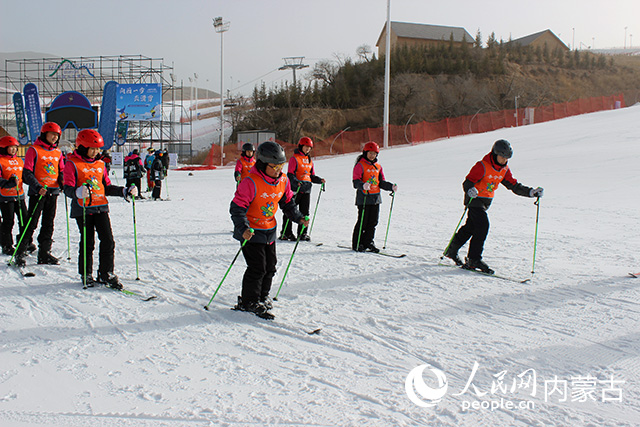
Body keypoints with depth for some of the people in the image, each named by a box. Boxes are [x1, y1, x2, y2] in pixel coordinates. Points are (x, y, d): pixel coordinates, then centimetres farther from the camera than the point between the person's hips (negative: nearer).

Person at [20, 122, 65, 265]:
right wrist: (37, 187, -21)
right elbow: (27, 172, -8)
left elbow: (61, 171, 20)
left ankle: (44, 253, 16)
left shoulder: (58, 152, 11)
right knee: (31, 223, -4)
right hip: (38, 192, -5)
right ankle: (20, 251, 6)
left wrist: (63, 183, -1)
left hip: (53, 191, 5)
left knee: (49, 224, 9)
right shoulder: (34, 150, -5)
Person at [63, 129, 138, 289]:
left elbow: (107, 188, 20)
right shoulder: (72, 164, -2)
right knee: (87, 242, 1)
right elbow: (68, 189, -10)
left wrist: (126, 191, 9)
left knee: (108, 241, -2)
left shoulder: (100, 165, 15)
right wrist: (79, 192, -32)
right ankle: (86, 274, 18)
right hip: (83, 209, -5)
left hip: (101, 207, 5)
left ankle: (106, 274, 10)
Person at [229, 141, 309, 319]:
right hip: (251, 231, -7)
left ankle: (262, 296, 31)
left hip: (269, 230, 7)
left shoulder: (283, 181, -2)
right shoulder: (251, 183, -23)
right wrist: (243, 228, -33)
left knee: (270, 265, 13)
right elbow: (237, 208, -22)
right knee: (257, 267, -8)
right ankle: (249, 302, 8)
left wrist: (298, 217, 1)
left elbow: (287, 202, 14)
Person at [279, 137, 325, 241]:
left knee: (305, 211, 8)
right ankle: (286, 233, 4)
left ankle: (302, 233, 15)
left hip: (306, 189, 7)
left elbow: (312, 175, 21)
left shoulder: (309, 160, 17)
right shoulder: (294, 158, -4)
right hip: (295, 188, -7)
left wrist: (319, 180, 3)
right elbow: (290, 174, -10)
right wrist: (296, 182, -27)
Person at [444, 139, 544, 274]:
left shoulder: (504, 170, 2)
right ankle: (474, 260, -15)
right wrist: (470, 190, -43)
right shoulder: (482, 166, -19)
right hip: (474, 199, -7)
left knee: (470, 227, 15)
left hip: (486, 202, 8)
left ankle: (452, 251, 31)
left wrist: (531, 192, -9)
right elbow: (467, 183, -20)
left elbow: (515, 186, 4)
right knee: (483, 225, -19)